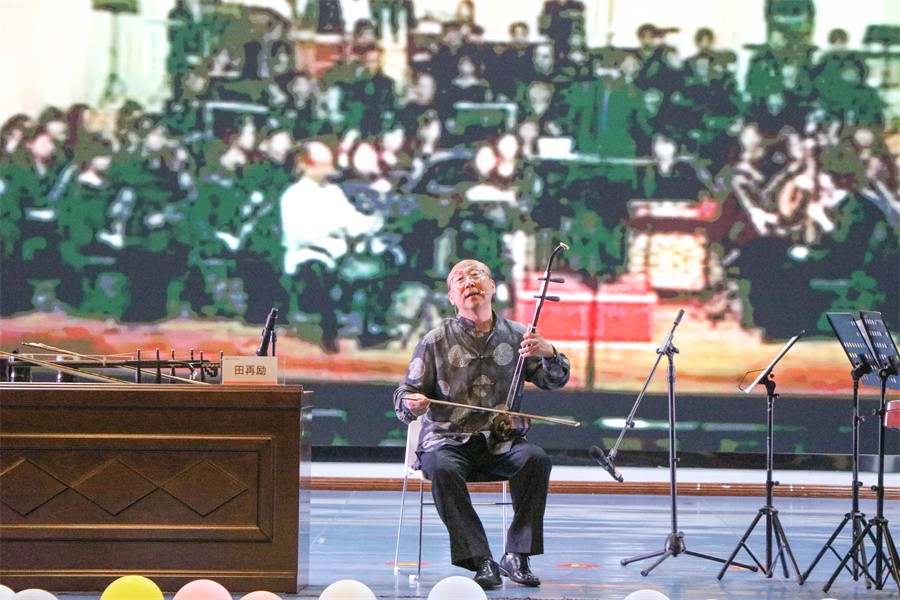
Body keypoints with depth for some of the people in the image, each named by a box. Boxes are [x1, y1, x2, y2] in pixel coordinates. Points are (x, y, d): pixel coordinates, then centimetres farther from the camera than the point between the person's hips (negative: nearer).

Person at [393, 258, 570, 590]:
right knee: (443, 469, -35)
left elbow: (555, 381, 9)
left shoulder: (515, 336, 9)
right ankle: (482, 561, -32)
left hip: (500, 441, 2)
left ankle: (516, 556, -20)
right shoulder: (436, 341, 3)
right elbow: (405, 394, 5)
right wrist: (411, 404, -20)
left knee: (536, 459, -28)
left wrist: (548, 353, -13)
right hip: (448, 440, -2)